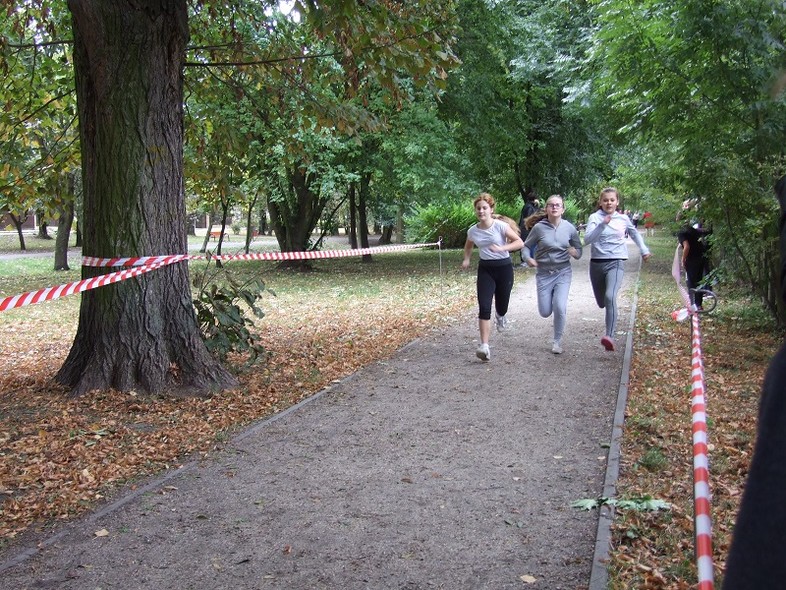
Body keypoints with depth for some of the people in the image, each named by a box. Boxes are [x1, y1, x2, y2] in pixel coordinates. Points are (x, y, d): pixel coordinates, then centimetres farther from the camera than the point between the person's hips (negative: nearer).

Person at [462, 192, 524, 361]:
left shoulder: (501, 226, -13)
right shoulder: (472, 231, -1)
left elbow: (520, 243, -13)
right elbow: (468, 246, 20)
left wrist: (502, 248, -27)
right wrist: (466, 259, 1)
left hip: (504, 267, -2)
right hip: (485, 269, 2)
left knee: (501, 307, 9)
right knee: (484, 307, -14)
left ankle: (500, 315, 51)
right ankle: (484, 346, -16)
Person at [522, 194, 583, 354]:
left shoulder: (569, 228, -5)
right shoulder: (539, 227, -10)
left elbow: (579, 250, 4)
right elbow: (526, 246, 2)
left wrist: (575, 253, -19)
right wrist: (528, 258, -18)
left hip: (563, 272, 0)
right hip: (544, 273, 0)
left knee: (559, 307, -16)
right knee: (545, 313, 4)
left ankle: (557, 341, 6)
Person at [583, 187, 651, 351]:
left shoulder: (623, 219, 5)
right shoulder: (595, 217, -4)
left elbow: (635, 233, 27)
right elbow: (587, 239, -19)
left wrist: (644, 249, 26)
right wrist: (602, 225, -28)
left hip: (616, 263, -1)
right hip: (596, 263, 1)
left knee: (610, 297, -27)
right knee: (601, 302, 15)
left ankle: (609, 336, -33)